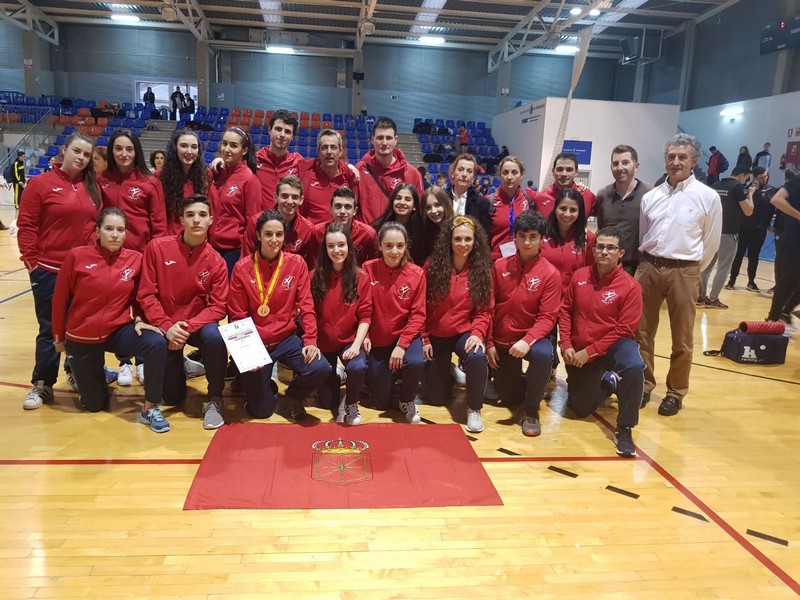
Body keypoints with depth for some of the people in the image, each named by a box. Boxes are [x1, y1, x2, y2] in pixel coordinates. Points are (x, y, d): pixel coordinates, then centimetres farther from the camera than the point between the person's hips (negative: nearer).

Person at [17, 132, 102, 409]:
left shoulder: (92, 187, 8)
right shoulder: (40, 183, -4)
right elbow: (26, 226, -5)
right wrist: (31, 261, -8)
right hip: (49, 270, -3)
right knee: (50, 329, 5)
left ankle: (77, 374, 29)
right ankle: (42, 384, 17)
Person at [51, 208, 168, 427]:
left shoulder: (135, 259, -9)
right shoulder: (77, 256, -13)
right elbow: (60, 299, -2)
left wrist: (139, 320, -12)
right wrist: (59, 336, 6)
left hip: (119, 330, 1)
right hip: (82, 337, -1)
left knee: (158, 344, -31)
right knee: (95, 404, 9)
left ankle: (150, 408, -15)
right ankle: (91, 374, 46)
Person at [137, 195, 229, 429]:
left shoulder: (216, 261, -10)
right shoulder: (157, 247, -11)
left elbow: (218, 306, -12)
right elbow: (146, 295, -10)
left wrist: (189, 327, -26)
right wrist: (167, 326, -21)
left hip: (198, 323, 0)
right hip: (163, 325, 0)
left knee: (214, 337, -37)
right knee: (172, 397, 3)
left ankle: (214, 400, -14)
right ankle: (176, 365, 40)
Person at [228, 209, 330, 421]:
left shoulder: (296, 263, -4)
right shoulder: (242, 268, -6)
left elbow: (306, 306, -5)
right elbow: (237, 315, -4)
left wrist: (310, 340, -15)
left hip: (288, 338, 1)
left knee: (320, 368, -26)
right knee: (260, 410, -3)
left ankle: (294, 395, 9)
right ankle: (258, 383, 35)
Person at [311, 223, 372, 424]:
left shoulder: (361, 276, -6)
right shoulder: (316, 275, -4)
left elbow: (365, 315, -8)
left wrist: (356, 344, -20)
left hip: (350, 341, -1)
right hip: (323, 342, 1)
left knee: (357, 368, -34)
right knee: (328, 401, 4)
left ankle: (351, 404, -2)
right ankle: (335, 379, 40)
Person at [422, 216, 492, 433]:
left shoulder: (481, 270, -4)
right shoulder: (433, 266, -7)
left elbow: (484, 310, -4)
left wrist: (477, 333, -21)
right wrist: (423, 339, -6)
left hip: (465, 333, 0)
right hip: (436, 335, 1)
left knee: (477, 358, -37)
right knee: (437, 398, 4)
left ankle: (474, 408, -11)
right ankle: (448, 372, 41)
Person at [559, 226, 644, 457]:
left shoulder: (630, 286, -14)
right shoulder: (579, 276, -2)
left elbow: (623, 330, -15)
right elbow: (565, 311, 3)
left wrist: (590, 352, -19)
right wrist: (566, 345, -10)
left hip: (613, 345, -3)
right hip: (578, 353, 4)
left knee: (634, 367, -38)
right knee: (581, 409, 9)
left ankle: (624, 429, -22)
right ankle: (607, 383, 42)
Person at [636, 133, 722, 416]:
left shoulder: (708, 197, -3)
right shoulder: (651, 197, 6)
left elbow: (711, 243, 3)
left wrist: (690, 272, 7)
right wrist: (649, 264, 11)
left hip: (683, 273, -3)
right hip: (648, 268, 3)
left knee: (682, 339, 6)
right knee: (642, 332, 10)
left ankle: (676, 393, 21)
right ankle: (643, 385, 24)